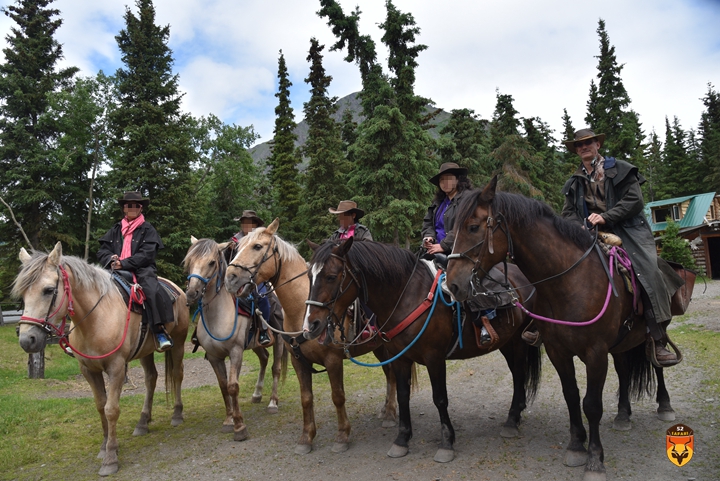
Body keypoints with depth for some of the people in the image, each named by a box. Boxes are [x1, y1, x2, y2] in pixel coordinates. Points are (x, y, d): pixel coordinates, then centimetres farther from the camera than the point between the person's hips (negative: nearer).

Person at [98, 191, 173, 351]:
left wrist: (123, 263, -16)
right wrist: (111, 259, -10)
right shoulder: (116, 229, 20)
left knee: (152, 291, -33)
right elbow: (103, 250, 14)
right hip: (117, 270, 4)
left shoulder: (147, 229, 8)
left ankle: (159, 330, -29)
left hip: (142, 270, -4)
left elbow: (146, 254, -5)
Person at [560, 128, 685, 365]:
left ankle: (658, 341, -16)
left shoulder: (620, 169, 8)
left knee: (649, 272, -19)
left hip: (627, 231, -3)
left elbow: (634, 199, -3)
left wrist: (605, 217, -15)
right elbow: (568, 212, 13)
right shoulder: (574, 183, 19)